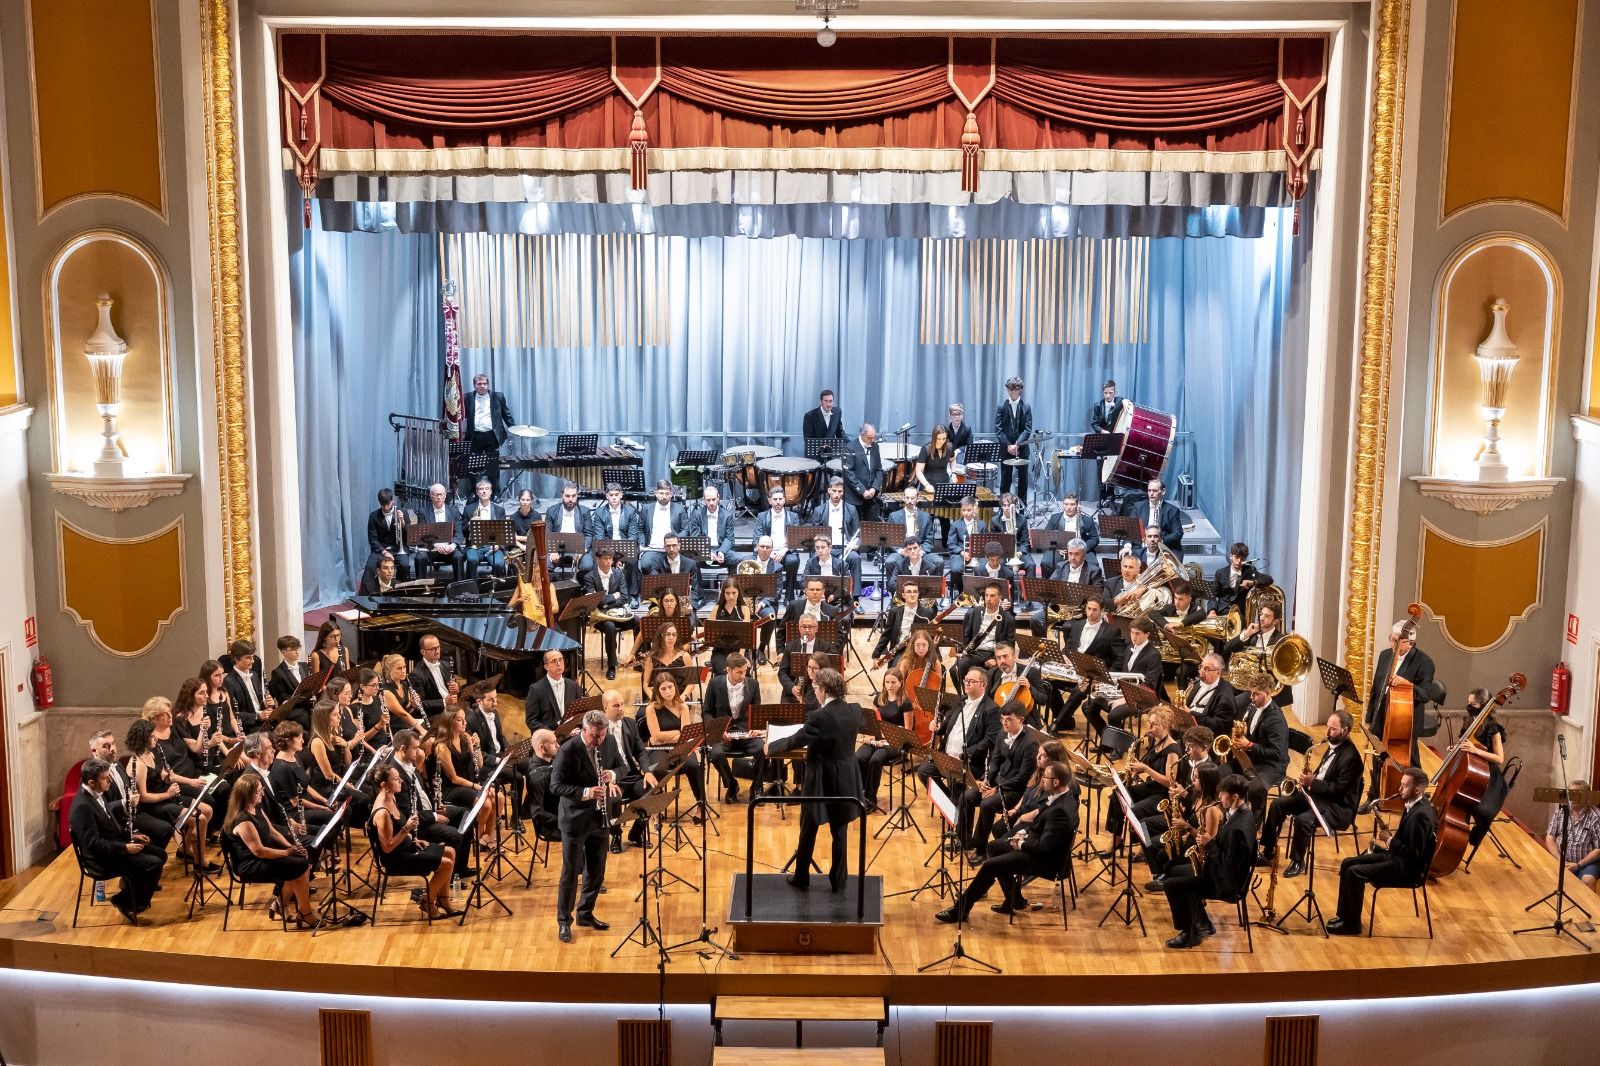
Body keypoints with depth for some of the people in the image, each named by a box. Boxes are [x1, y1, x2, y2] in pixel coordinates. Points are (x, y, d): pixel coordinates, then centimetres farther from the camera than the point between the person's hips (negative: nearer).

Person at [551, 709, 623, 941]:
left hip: (599, 818, 6)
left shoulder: (606, 745, 0)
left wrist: (612, 774, -10)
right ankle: (564, 922, 11)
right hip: (575, 819, -6)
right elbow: (556, 786, -19)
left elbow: (619, 766, 14)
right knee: (571, 872, 0)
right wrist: (586, 792, -30)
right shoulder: (568, 751, -19)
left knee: (596, 870, 14)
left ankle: (586, 913, 30)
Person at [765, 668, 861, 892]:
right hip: (845, 781, 5)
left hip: (820, 782, -5)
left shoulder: (818, 717, -24)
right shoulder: (855, 711, -5)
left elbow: (797, 740, -12)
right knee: (840, 832, 14)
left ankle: (801, 878, 25)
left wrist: (770, 747, 6)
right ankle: (839, 881, 20)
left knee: (808, 831, 13)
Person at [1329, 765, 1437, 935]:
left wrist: (1389, 840, -17)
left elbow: (1414, 854, -27)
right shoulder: (1415, 804, 5)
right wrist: (1390, 838, 1)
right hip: (1397, 856, 10)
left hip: (1408, 868, -10)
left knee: (1354, 873, -19)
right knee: (1347, 864, 7)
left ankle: (1351, 924, -6)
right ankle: (1344, 915, 14)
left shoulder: (1420, 815, -26)